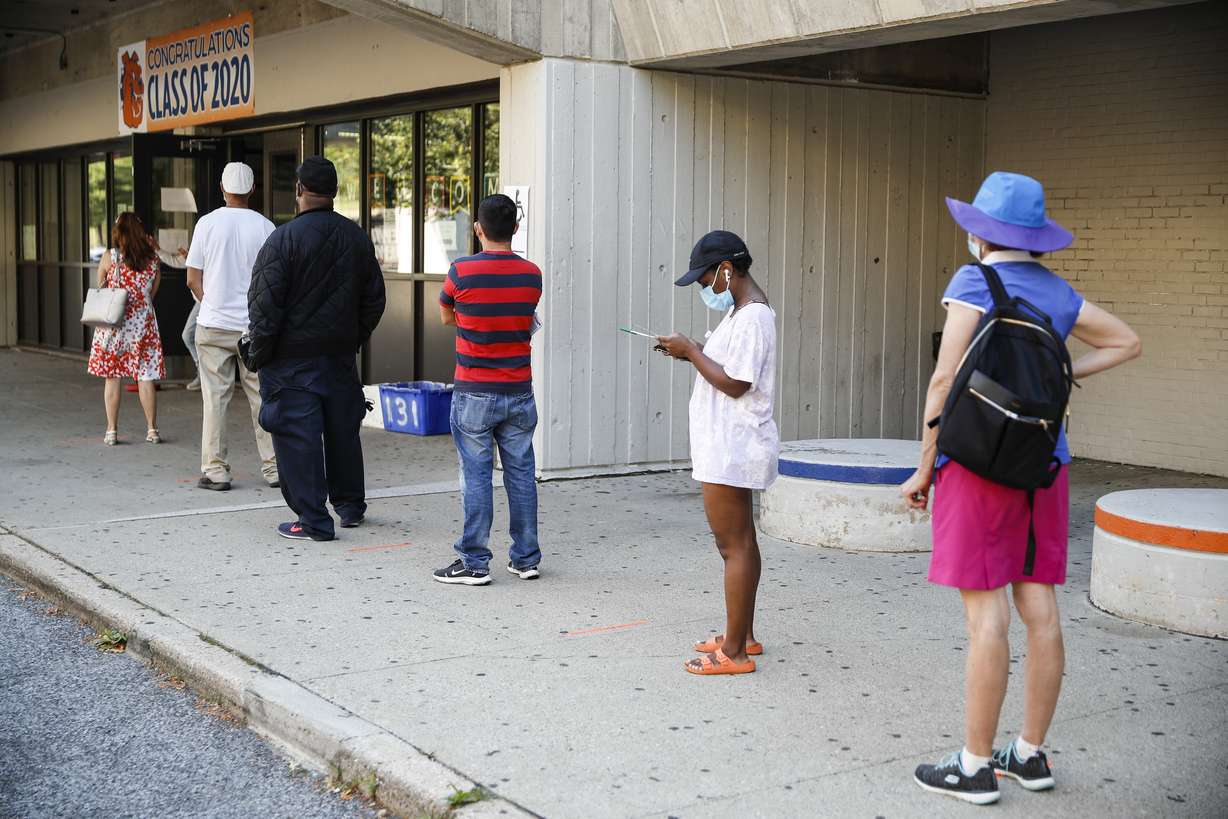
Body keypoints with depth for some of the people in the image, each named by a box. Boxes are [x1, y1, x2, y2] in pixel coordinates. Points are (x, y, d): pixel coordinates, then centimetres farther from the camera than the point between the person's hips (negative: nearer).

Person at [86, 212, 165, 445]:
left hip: (113, 323, -1)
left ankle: (112, 431, 6)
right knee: (146, 376, 5)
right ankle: (152, 430, 7)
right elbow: (152, 294, 7)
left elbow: (99, 289, 6)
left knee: (112, 377, 5)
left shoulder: (109, 257, -6)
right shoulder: (152, 258, 0)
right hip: (143, 322, 1)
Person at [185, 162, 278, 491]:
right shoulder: (264, 227, -2)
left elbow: (193, 280, 0)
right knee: (262, 397, 8)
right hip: (255, 327, 0)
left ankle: (215, 470, 6)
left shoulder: (207, 223, -2)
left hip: (214, 326, 0)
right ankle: (273, 467, 12)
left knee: (215, 399, 4)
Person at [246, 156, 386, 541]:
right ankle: (350, 506, 31)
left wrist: (259, 354, -5)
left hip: (292, 360, -6)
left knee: (298, 436, 0)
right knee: (343, 430, 18)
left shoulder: (283, 239, -14)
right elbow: (374, 300, 12)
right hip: (340, 354, 6)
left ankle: (313, 520, 1)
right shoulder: (357, 238, 5)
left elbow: (265, 305, -14)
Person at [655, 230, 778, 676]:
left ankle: (734, 652, -3)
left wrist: (691, 351, -14)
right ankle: (743, 636, 27)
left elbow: (734, 383, -22)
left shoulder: (752, 317, -17)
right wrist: (692, 351, 6)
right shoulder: (741, 311, 16)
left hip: (732, 448, -11)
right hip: (731, 445, 11)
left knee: (733, 544, -7)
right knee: (740, 541, 17)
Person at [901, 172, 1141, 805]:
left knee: (985, 611, -5)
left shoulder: (975, 282, -9)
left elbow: (945, 381, -14)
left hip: (978, 460, -7)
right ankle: (1030, 755, 18)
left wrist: (924, 468, -7)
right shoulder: (1057, 291, 10)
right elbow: (1126, 342, 24)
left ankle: (975, 766, 1)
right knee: (1038, 605, 8)